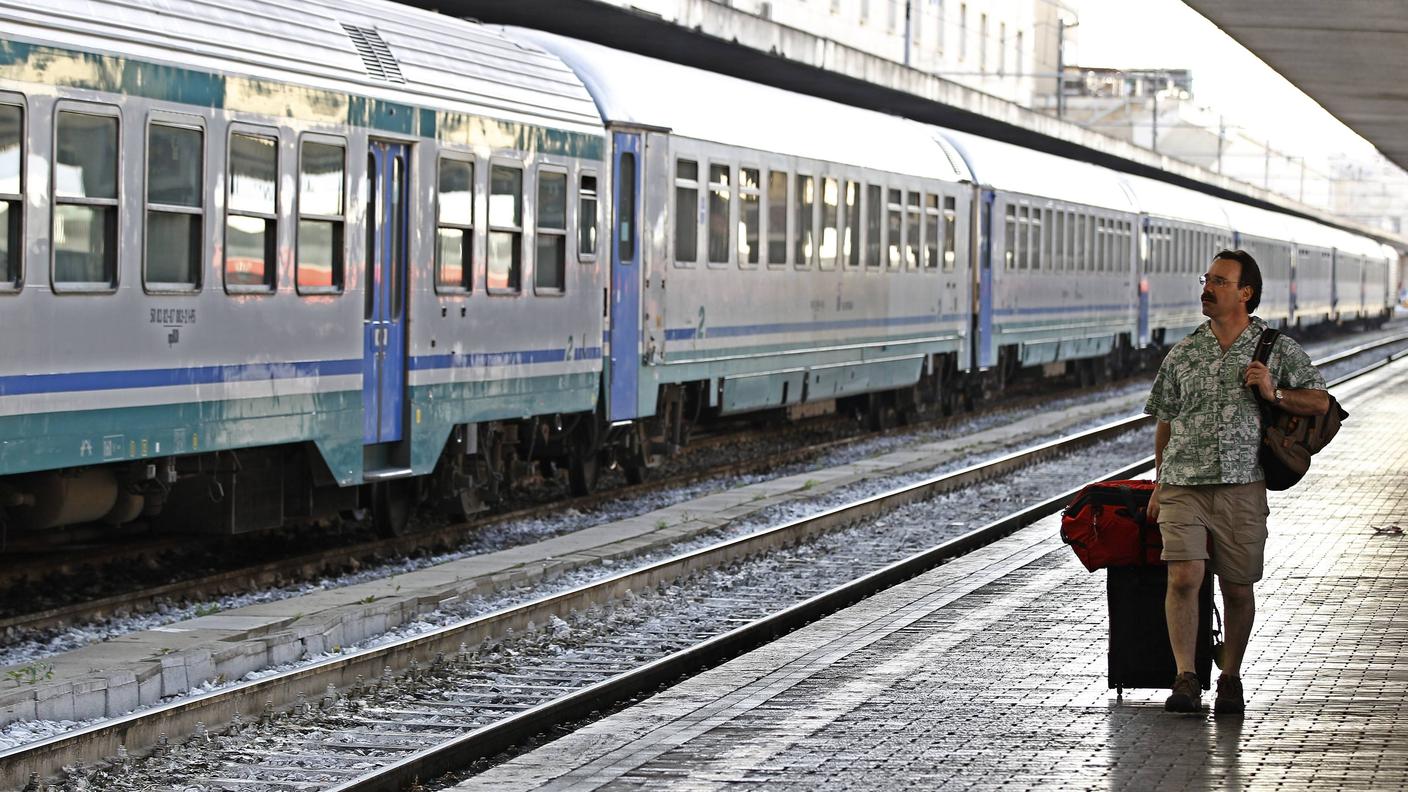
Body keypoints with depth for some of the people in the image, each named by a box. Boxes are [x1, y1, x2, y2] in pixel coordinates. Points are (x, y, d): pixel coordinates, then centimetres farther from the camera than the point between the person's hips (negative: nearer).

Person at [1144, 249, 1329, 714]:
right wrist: (1159, 484, 16)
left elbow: (1319, 403, 7)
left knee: (1238, 588, 4)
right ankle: (1185, 680, -15)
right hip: (1183, 485, 1)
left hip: (1241, 487, -1)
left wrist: (1273, 394, -10)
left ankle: (1230, 679, 20)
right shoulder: (1183, 354, 12)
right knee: (1183, 577, -15)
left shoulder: (1278, 349, 6)